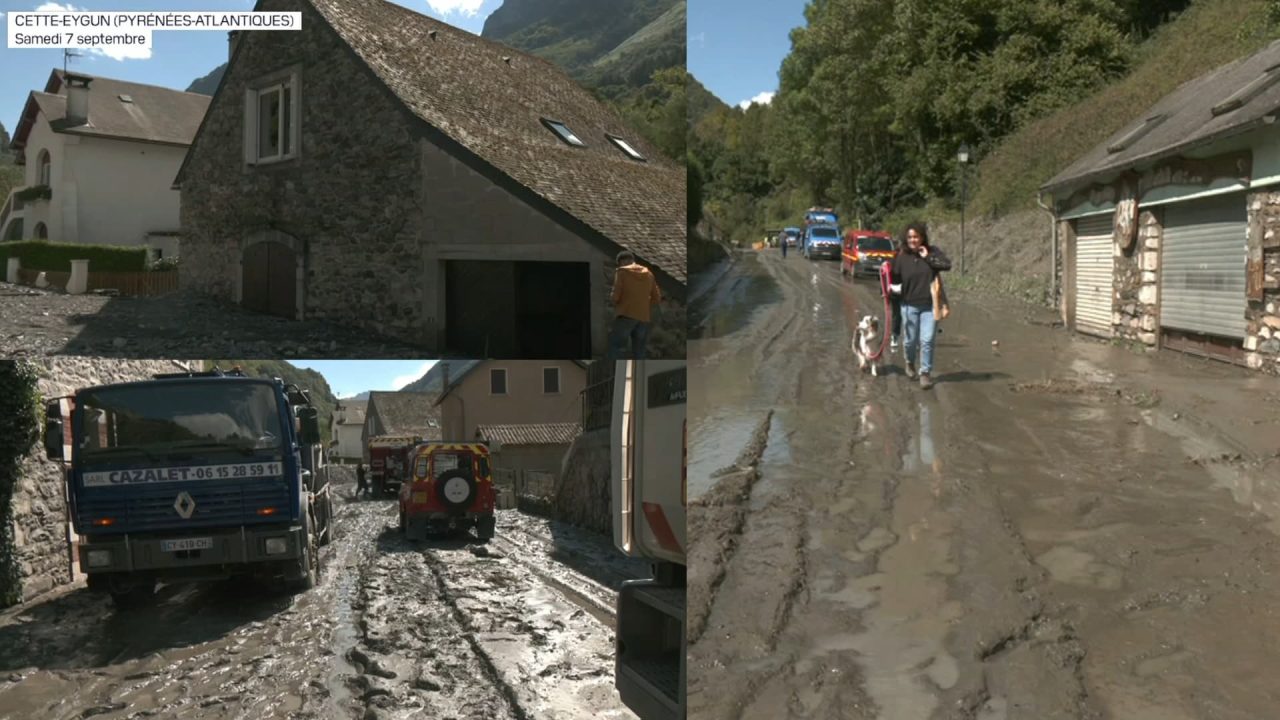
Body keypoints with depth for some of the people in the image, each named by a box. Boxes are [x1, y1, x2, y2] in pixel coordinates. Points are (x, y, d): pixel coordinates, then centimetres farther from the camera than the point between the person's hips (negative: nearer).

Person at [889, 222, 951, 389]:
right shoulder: (901, 257, -4)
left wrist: (927, 257, -16)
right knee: (910, 340, 12)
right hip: (909, 305, 1)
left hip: (930, 305, 0)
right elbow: (895, 279, 2)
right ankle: (909, 362, 43)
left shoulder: (932, 252, -2)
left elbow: (947, 265, -16)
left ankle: (926, 373, 8)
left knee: (927, 340, -6)